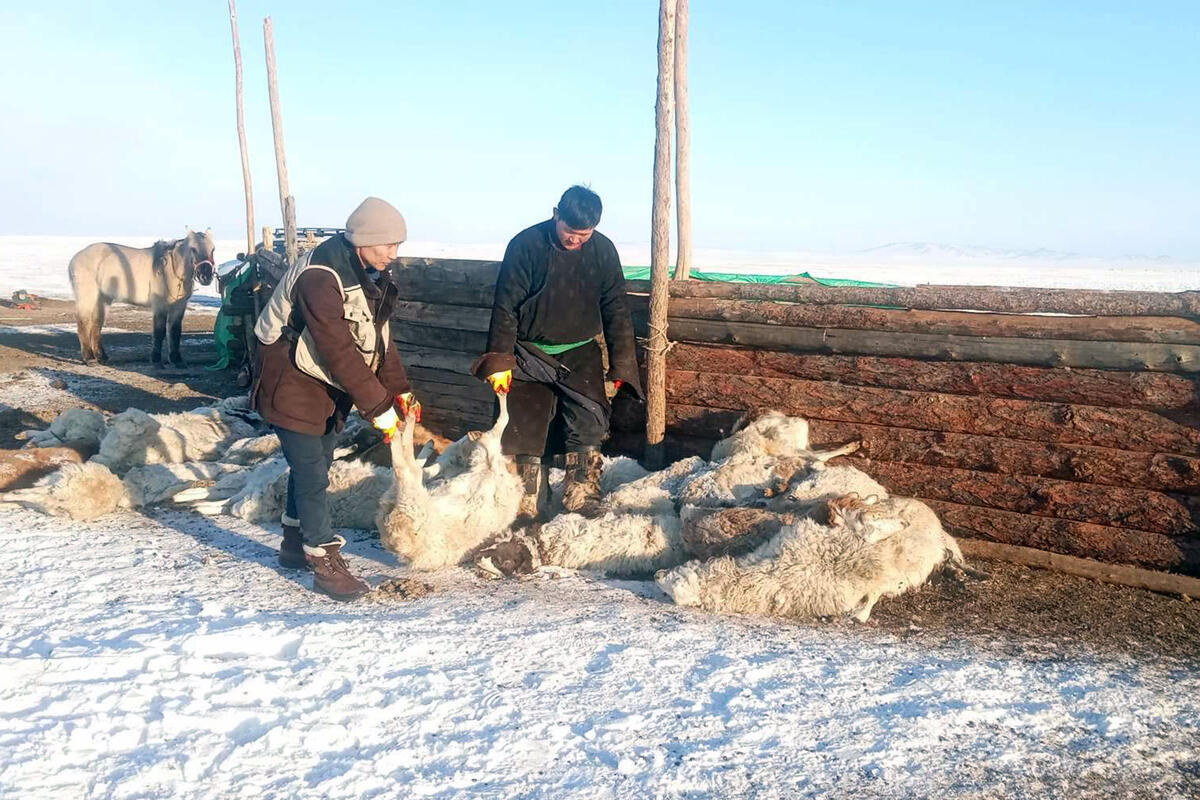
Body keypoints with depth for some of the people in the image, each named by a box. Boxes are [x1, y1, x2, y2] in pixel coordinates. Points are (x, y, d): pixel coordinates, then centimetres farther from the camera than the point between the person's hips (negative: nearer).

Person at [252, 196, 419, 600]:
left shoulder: (368, 272, 0)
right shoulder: (320, 277, -30)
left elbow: (377, 335, 5)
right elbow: (339, 351, -32)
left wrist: (400, 389, -2)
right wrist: (377, 407, -30)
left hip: (329, 385, 9)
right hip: (294, 385, -9)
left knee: (315, 464, 18)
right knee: (311, 472, -6)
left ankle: (295, 543, 35)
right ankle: (324, 561, 4)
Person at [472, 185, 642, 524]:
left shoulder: (603, 250, -4)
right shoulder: (526, 245, -13)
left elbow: (616, 310, 3)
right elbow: (505, 308, -9)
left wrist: (621, 365, 1)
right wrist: (500, 361, -12)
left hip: (581, 353, 2)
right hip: (532, 353, -1)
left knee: (589, 425, -11)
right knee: (526, 429, -3)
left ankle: (582, 499, 1)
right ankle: (529, 504, 10)